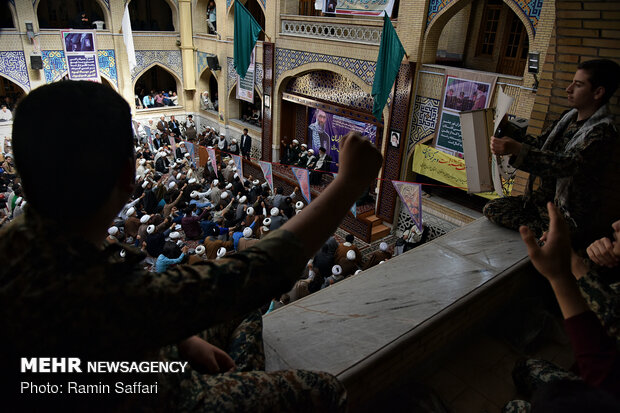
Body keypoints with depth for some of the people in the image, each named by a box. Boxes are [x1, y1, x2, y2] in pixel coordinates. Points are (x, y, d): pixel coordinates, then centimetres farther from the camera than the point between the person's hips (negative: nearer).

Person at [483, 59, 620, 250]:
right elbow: (539, 144, 16)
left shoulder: (602, 132, -22)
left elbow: (567, 164, -37)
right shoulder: (570, 117, 6)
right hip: (549, 197, 8)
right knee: (492, 208, -3)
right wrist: (509, 131, 1)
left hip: (573, 217, -8)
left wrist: (517, 149, -48)